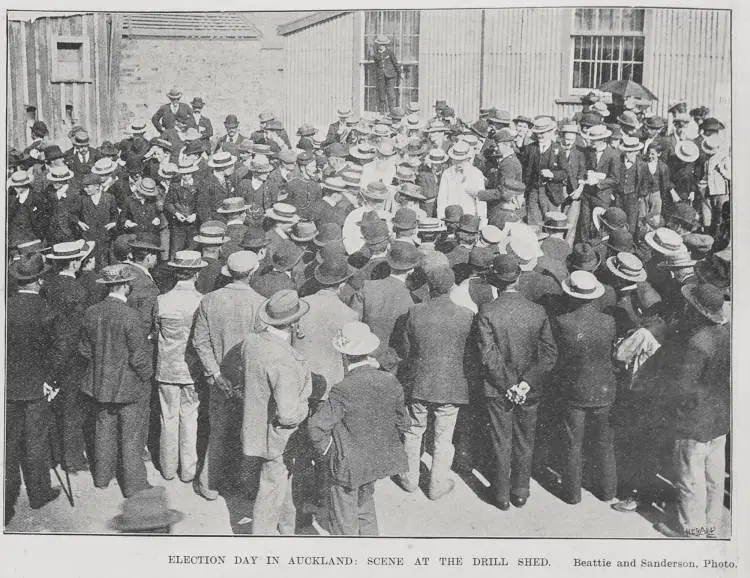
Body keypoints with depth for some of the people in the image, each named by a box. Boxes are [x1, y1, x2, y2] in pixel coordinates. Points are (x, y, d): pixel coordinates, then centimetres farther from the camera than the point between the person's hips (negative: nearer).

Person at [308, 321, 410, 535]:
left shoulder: (343, 391, -27)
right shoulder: (390, 382, -10)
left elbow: (316, 426, -25)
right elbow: (402, 424, 1)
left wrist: (326, 449, -7)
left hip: (348, 464, -6)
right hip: (378, 459, 6)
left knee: (344, 522, 13)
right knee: (365, 506, 30)